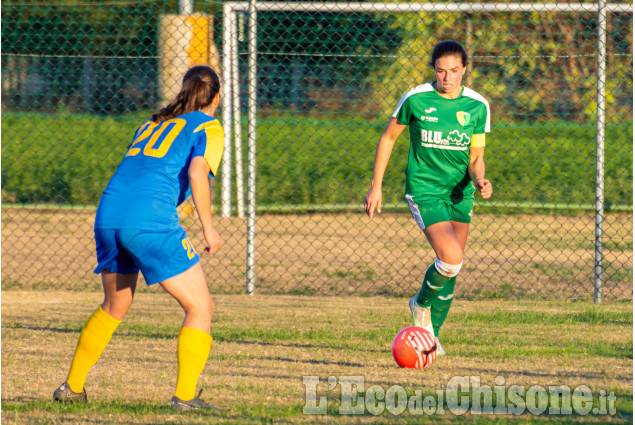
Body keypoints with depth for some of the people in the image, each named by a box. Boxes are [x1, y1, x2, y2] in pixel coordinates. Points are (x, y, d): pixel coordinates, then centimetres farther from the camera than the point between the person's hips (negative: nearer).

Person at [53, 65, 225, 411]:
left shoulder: (151, 124, 26)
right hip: (151, 222, -7)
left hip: (108, 213, 7)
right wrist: (208, 227, -6)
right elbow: (197, 174, -11)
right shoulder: (208, 128, 7)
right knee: (200, 307, 4)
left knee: (114, 307, 26)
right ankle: (185, 395, -6)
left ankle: (73, 386, 30)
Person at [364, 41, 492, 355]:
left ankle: (431, 335, 25)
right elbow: (388, 138, 3)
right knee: (451, 260, -20)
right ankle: (421, 305, 10)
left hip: (460, 193, 4)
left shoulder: (477, 105, -2)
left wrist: (479, 180, -20)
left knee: (450, 269, 6)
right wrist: (376, 187, 2)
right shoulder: (416, 99, -10)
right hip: (424, 190, -4)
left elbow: (476, 156, 3)